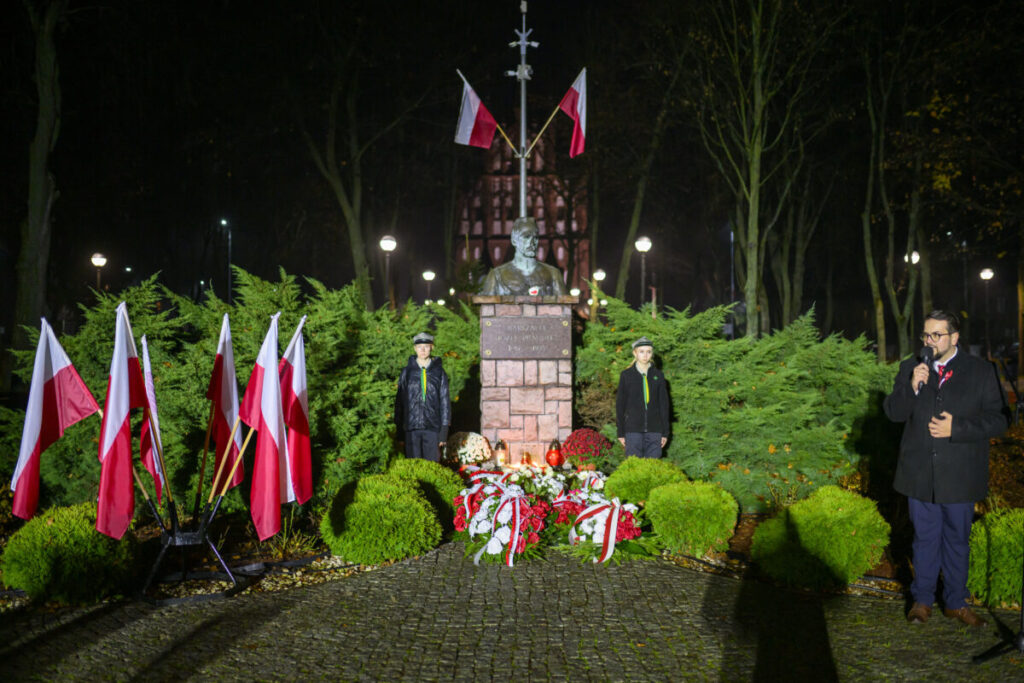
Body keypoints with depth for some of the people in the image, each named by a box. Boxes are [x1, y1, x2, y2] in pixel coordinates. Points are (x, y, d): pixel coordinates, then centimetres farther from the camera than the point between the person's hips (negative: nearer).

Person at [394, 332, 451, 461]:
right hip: (411, 427, 0)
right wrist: (398, 427, 4)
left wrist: (444, 430, 0)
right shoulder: (407, 372, 5)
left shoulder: (439, 372, 4)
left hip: (432, 427, 0)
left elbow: (444, 401, 5)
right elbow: (399, 401, 8)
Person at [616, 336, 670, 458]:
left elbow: (664, 405, 10)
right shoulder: (626, 375, 3)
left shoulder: (658, 375, 8)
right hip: (633, 429, -1)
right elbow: (620, 405, 5)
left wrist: (665, 432, 5)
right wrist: (620, 432, 1)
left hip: (654, 430, 2)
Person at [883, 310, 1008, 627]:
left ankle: (956, 602, 28)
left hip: (959, 477, -1)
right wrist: (912, 387, -17)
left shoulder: (981, 371, -2)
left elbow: (998, 419, -6)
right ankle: (922, 599, 27)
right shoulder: (910, 368, 4)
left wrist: (956, 428, -18)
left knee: (957, 539, 13)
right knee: (925, 538, 12)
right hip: (920, 474, 1)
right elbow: (893, 412, 0)